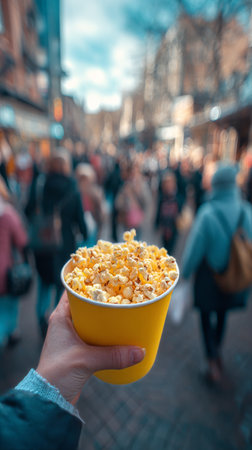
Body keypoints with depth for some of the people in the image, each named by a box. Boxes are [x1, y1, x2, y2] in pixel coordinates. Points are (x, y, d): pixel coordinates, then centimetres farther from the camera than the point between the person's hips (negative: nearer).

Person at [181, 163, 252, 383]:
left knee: (206, 316, 17)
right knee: (222, 313, 27)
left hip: (210, 277, -4)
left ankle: (213, 364, 25)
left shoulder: (207, 213, -24)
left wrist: (185, 271, -2)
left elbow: (195, 247, -17)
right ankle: (217, 351, 48)